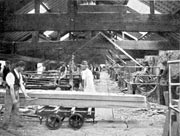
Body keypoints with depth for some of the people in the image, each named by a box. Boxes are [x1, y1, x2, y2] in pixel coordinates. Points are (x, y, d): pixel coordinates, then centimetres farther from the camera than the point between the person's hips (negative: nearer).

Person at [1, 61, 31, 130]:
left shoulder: (19, 74, 1)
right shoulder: (11, 75, -26)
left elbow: (21, 85, 3)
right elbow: (11, 88, -28)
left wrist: (25, 95, -3)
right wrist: (14, 99, -28)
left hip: (16, 94, 8)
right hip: (9, 94, -7)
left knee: (16, 109, 11)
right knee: (8, 109, 1)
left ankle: (16, 123, 19)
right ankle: (5, 125, 14)